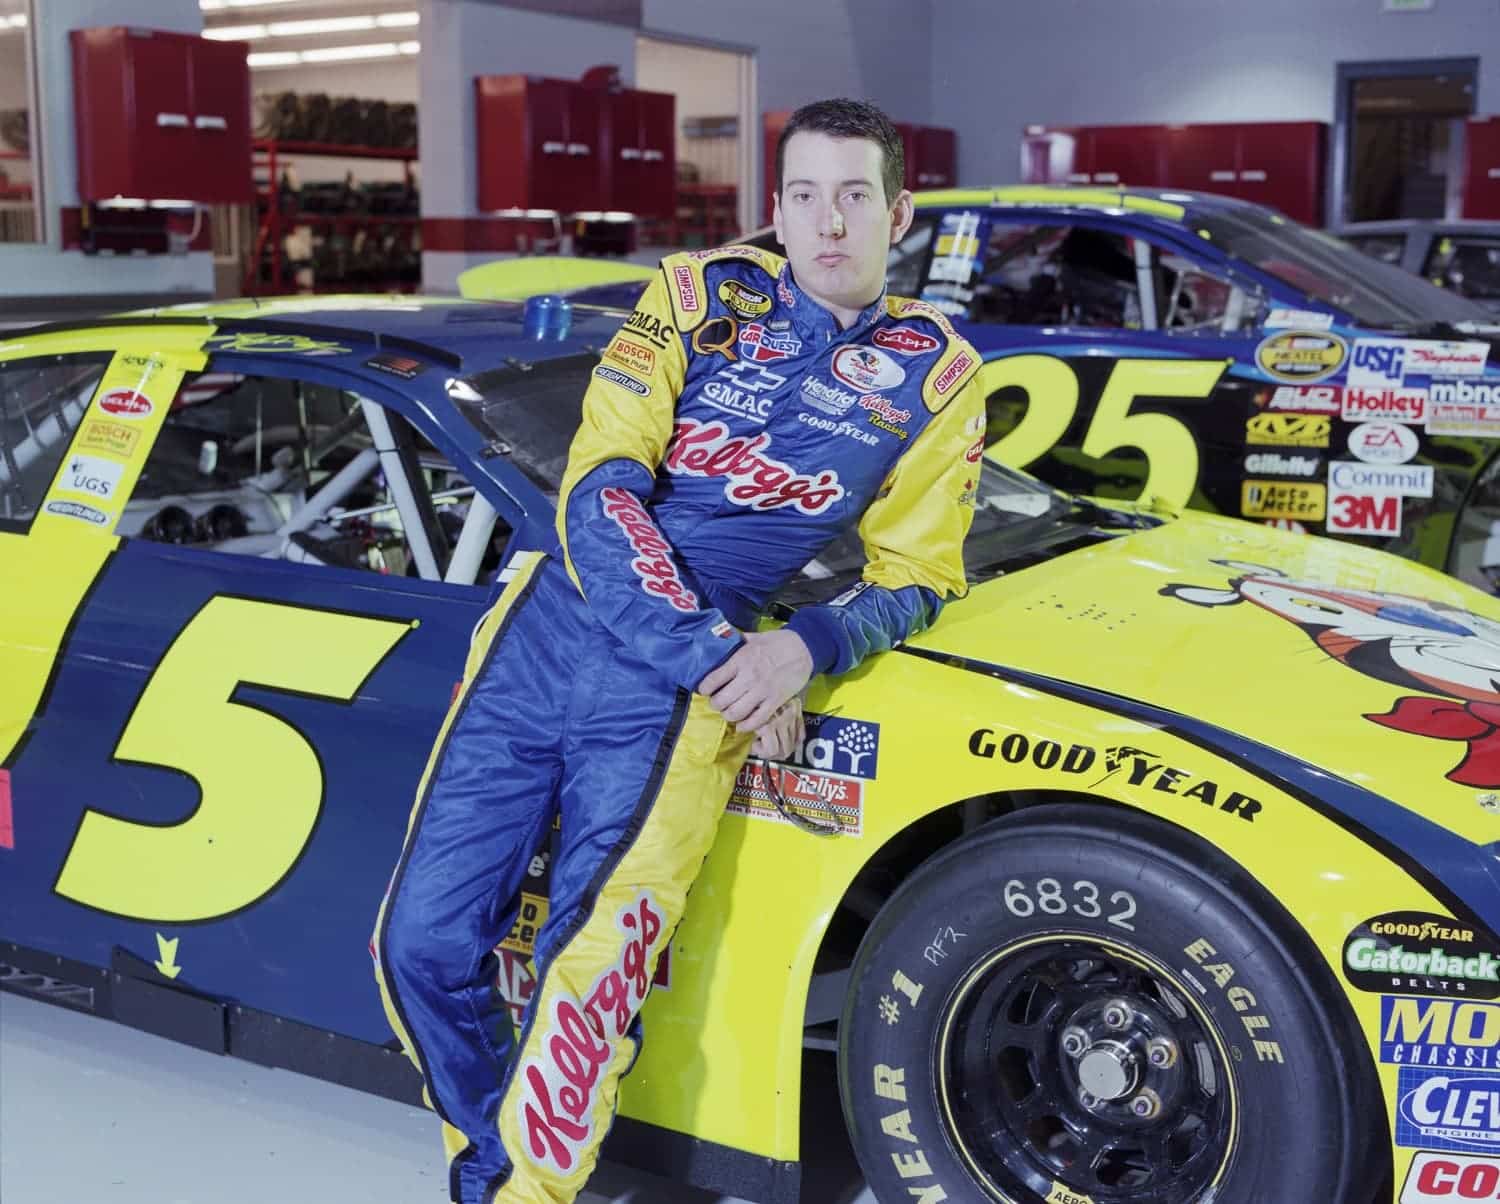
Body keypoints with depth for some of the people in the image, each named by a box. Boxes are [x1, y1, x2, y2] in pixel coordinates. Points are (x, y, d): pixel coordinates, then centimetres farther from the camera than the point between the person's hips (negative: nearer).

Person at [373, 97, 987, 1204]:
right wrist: (714, 655, -15)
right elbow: (599, 490, -5)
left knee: (590, 965, -18)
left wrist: (805, 647, -13)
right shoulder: (701, 296, 4)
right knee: (423, 945, 1)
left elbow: (915, 580, 8)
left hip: (687, 688, -1)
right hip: (550, 628, 2)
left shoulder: (936, 377, 5)